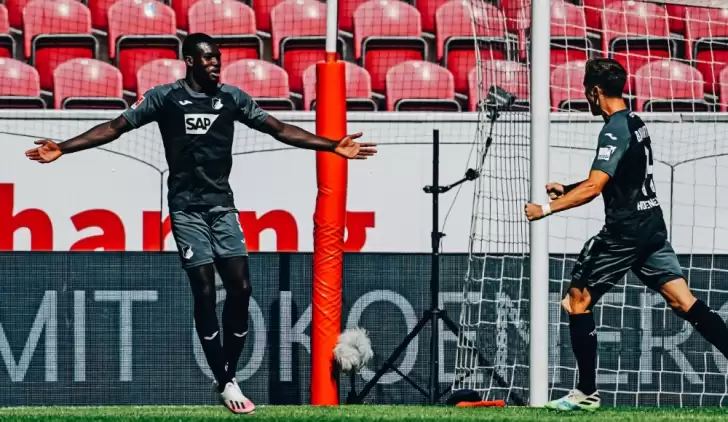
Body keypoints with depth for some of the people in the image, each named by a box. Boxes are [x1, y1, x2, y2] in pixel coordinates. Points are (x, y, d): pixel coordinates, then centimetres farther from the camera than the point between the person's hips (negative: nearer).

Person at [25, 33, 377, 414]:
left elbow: (279, 129, 8)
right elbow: (116, 126, -4)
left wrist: (332, 146, 3)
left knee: (240, 287, -5)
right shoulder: (165, 97, -3)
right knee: (205, 291, -7)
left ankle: (230, 374, 9)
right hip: (187, 208, -3)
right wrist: (62, 148, -12)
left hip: (222, 206, 3)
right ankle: (224, 383, -1)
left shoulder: (232, 98, 6)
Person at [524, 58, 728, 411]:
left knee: (577, 301, 4)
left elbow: (593, 188, -24)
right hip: (651, 225, 9)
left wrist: (547, 208, -18)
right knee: (685, 302, 1)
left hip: (625, 231, -9)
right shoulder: (635, 123, 14)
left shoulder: (614, 131, -15)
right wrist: (565, 190, 24)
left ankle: (587, 393, 5)